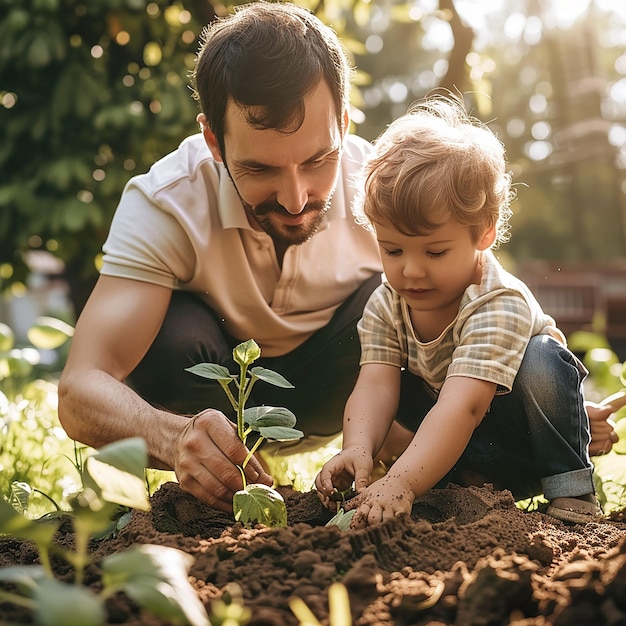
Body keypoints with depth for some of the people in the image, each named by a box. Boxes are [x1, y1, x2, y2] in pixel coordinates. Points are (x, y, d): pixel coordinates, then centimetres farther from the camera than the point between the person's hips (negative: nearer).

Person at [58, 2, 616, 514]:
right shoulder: (164, 203, -30)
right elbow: (82, 388, -38)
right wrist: (175, 437, -60)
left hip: (324, 399, 2)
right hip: (212, 400, -1)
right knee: (174, 334, -34)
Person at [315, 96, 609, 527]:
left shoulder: (499, 306, -33)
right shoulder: (385, 306, -12)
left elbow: (463, 406, -44)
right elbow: (375, 387, -24)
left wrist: (402, 482, -55)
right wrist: (358, 449, -45)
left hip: (529, 432, -5)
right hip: (473, 444, 6)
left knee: (541, 358, -31)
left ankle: (570, 483, -15)